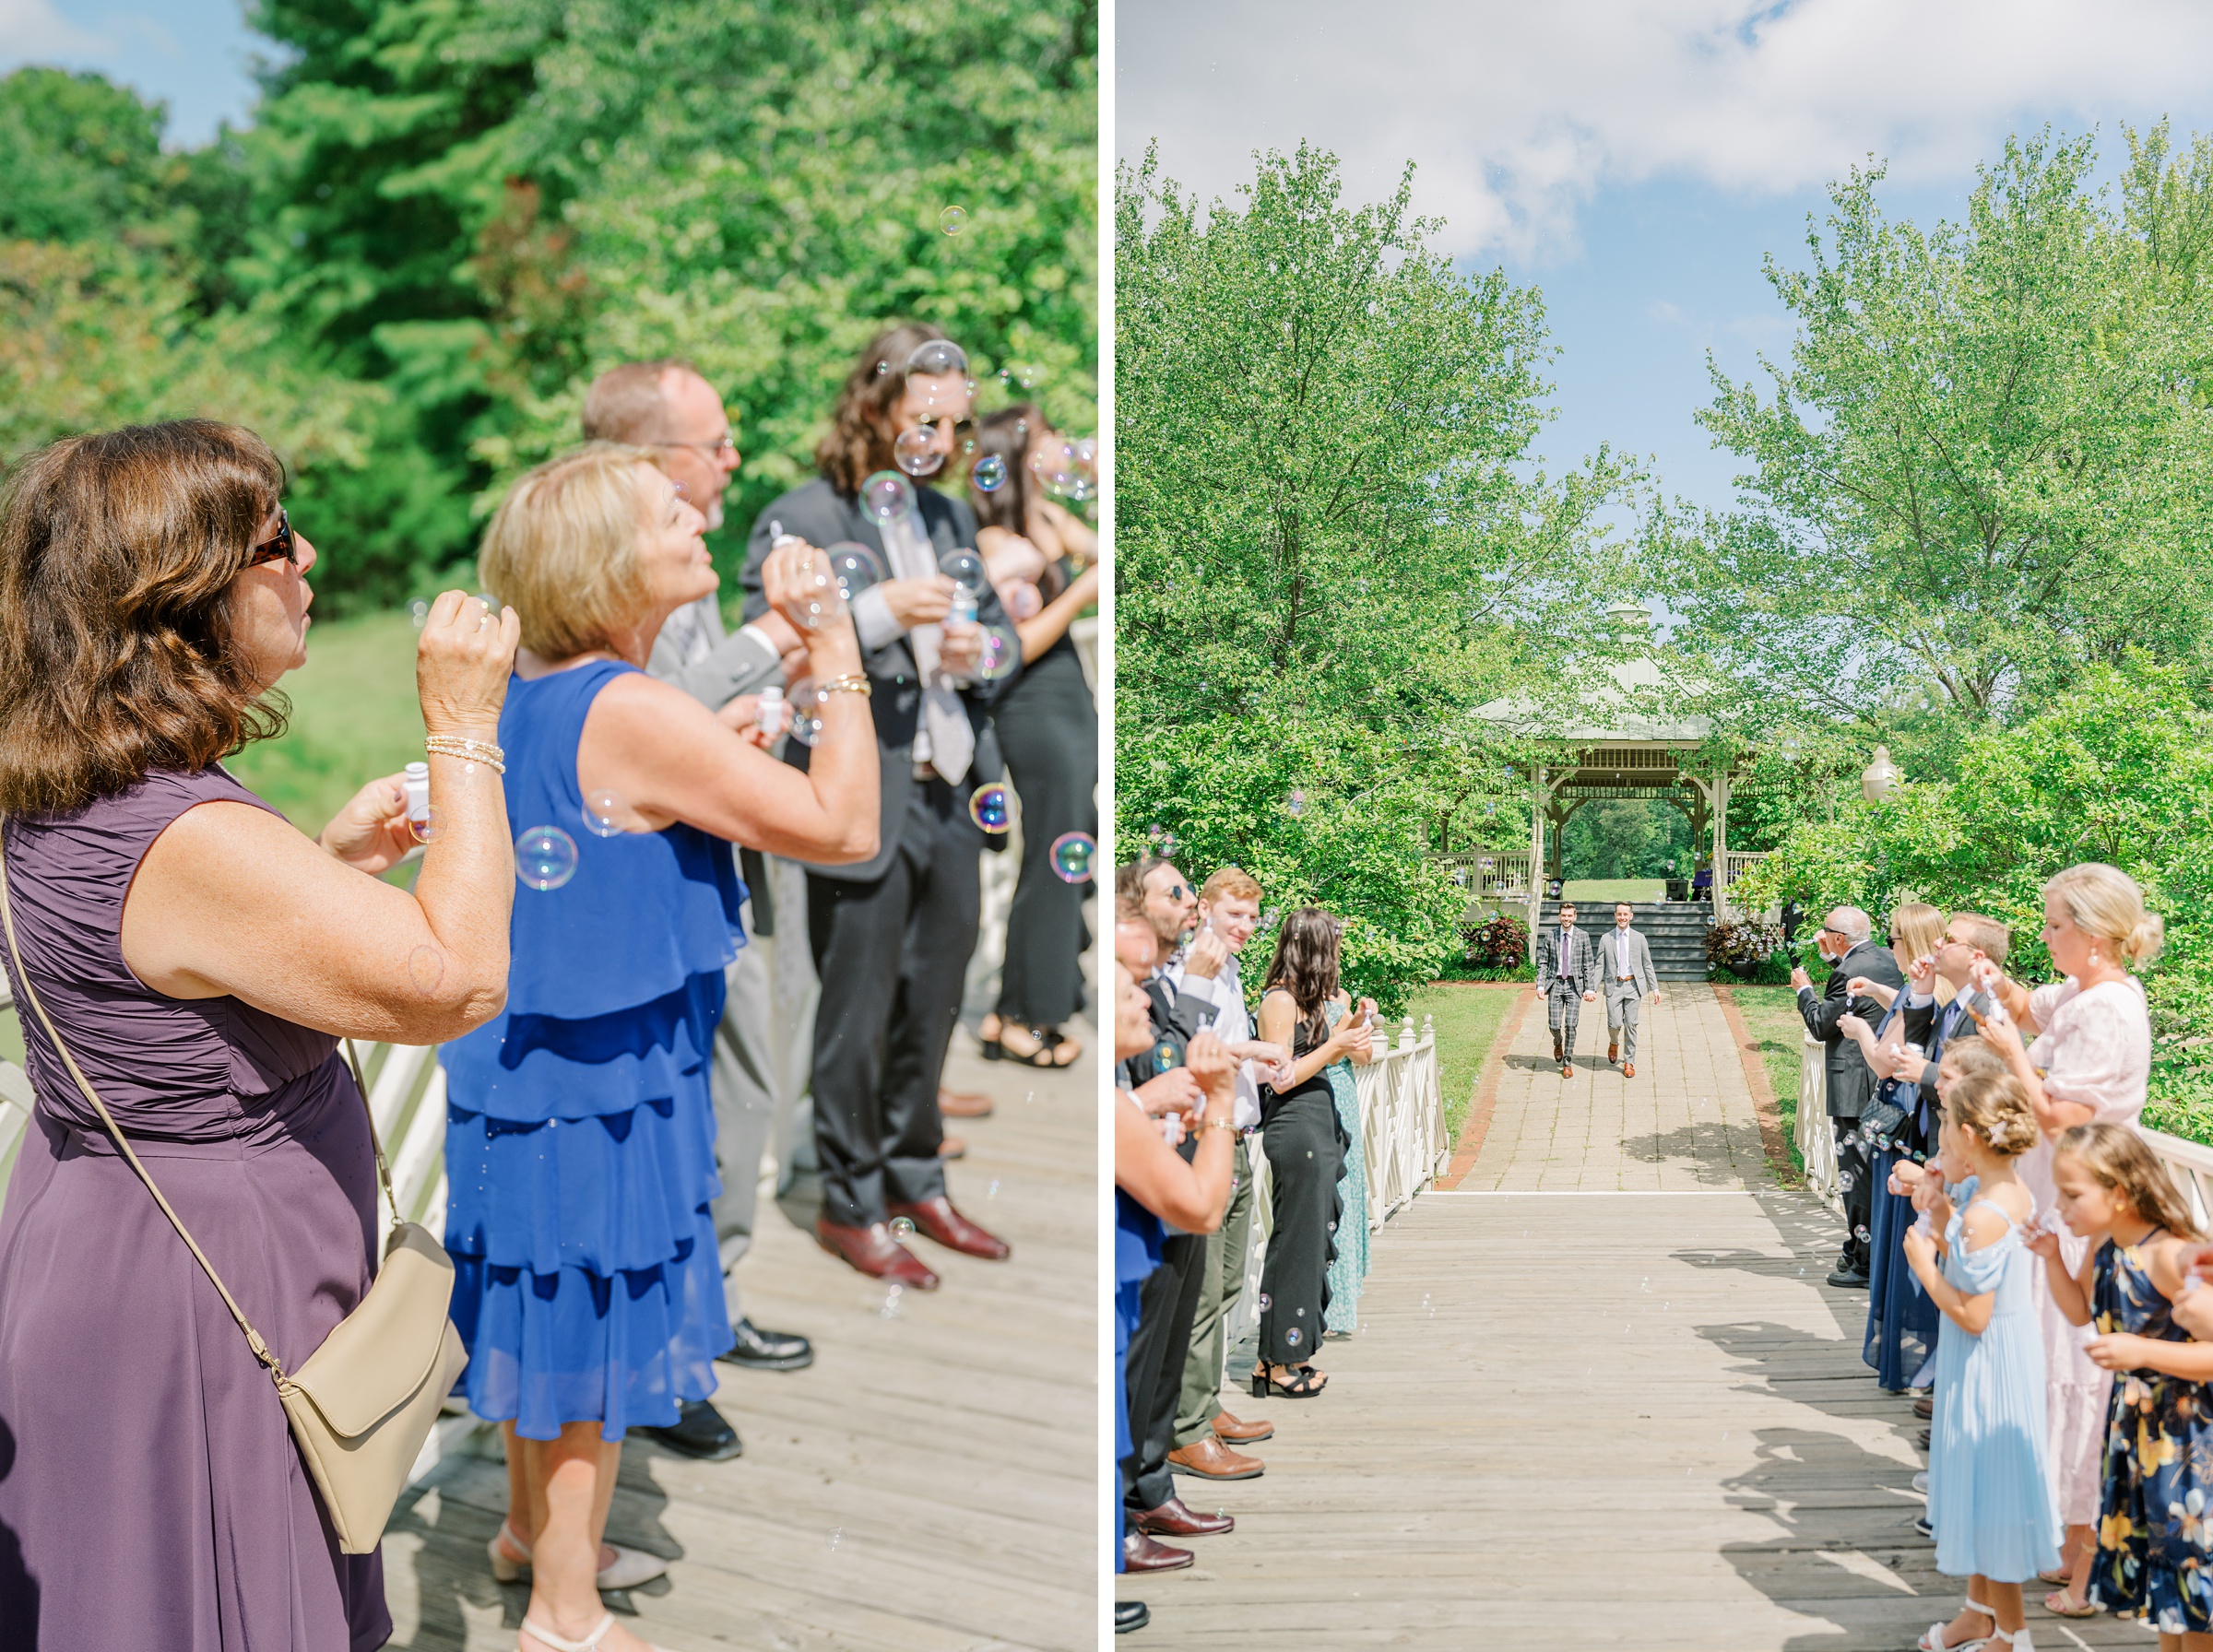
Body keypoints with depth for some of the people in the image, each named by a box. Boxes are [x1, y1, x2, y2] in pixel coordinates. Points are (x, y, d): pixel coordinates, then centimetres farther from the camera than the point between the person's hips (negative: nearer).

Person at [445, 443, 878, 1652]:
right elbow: (846, 829, -22)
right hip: (602, 1079, -9)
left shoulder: (527, 694, 4)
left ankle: (533, 1528, 44)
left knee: (542, 1309, 24)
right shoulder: (638, 715, -23)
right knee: (597, 1326, 6)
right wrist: (833, 648, -16)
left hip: (516, 1054, 9)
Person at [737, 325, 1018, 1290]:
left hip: (952, 800, 7)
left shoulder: (952, 518, 15)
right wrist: (876, 615, -24)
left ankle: (915, 1182, 31)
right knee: (859, 1019, 3)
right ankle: (850, 1207, 18)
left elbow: (1001, 633, 20)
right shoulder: (798, 522, -7)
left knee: (933, 1008, 16)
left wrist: (978, 654, -3)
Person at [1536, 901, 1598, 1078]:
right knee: (1554, 1024, -5)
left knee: (1570, 1025, -6)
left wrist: (1589, 989, -3)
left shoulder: (1583, 937, 2)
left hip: (1574, 985, -1)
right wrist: (1540, 985, -4)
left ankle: (1567, 1063, 7)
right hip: (1555, 984, 1)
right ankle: (1558, 1043, 31)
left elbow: (1589, 965, 3)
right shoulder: (1550, 937, 4)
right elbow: (1542, 963, 6)